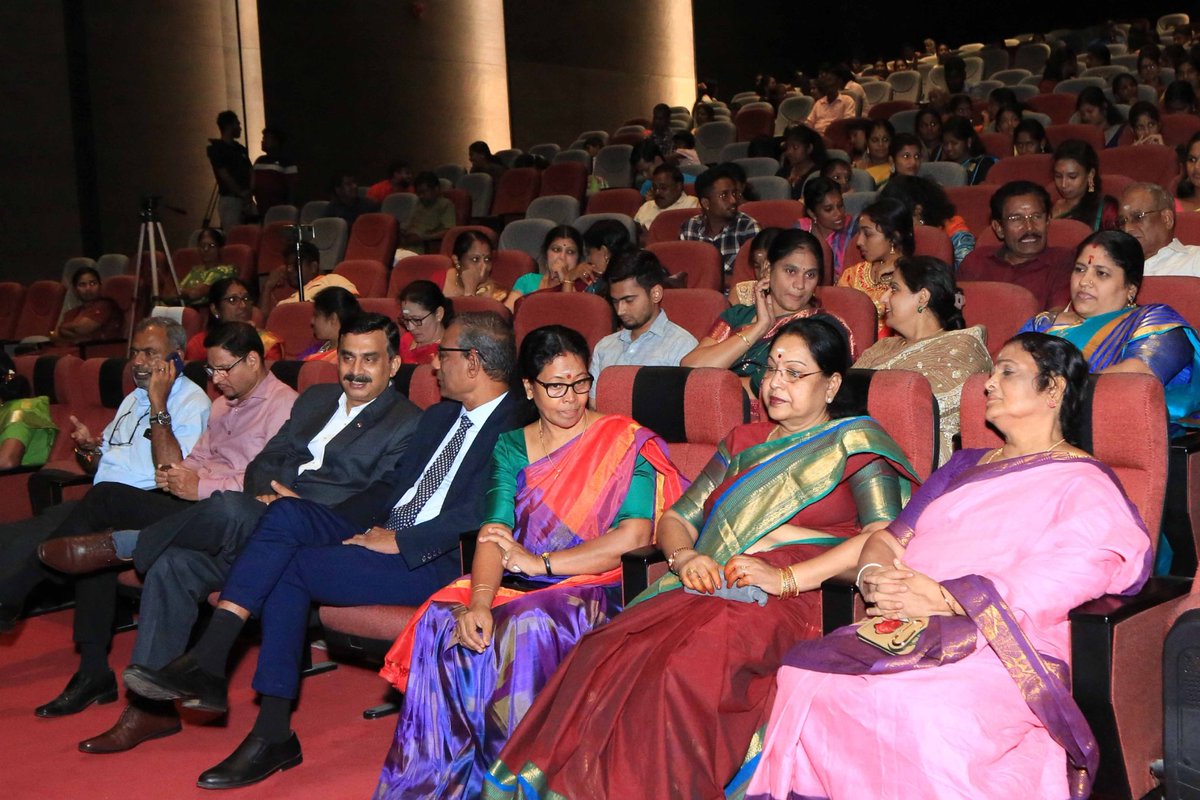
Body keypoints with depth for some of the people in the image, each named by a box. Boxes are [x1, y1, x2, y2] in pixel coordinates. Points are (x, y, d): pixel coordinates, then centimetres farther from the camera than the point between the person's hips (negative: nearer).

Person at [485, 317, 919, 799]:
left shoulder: (855, 443, 9)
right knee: (601, 655, -25)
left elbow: (884, 537, -8)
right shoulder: (743, 443, 26)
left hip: (786, 602, -5)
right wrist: (684, 557, -1)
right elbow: (676, 519, 23)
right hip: (708, 590, 5)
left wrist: (786, 577, -15)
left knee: (680, 672, -35)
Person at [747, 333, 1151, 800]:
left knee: (925, 706, -38)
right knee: (802, 676, -23)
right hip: (899, 632, 6)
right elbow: (889, 537, 25)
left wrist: (944, 599, -18)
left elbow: (1079, 570, -11)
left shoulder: (1083, 484, 8)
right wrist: (874, 576, -2)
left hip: (997, 646, -5)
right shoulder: (965, 465, 30)